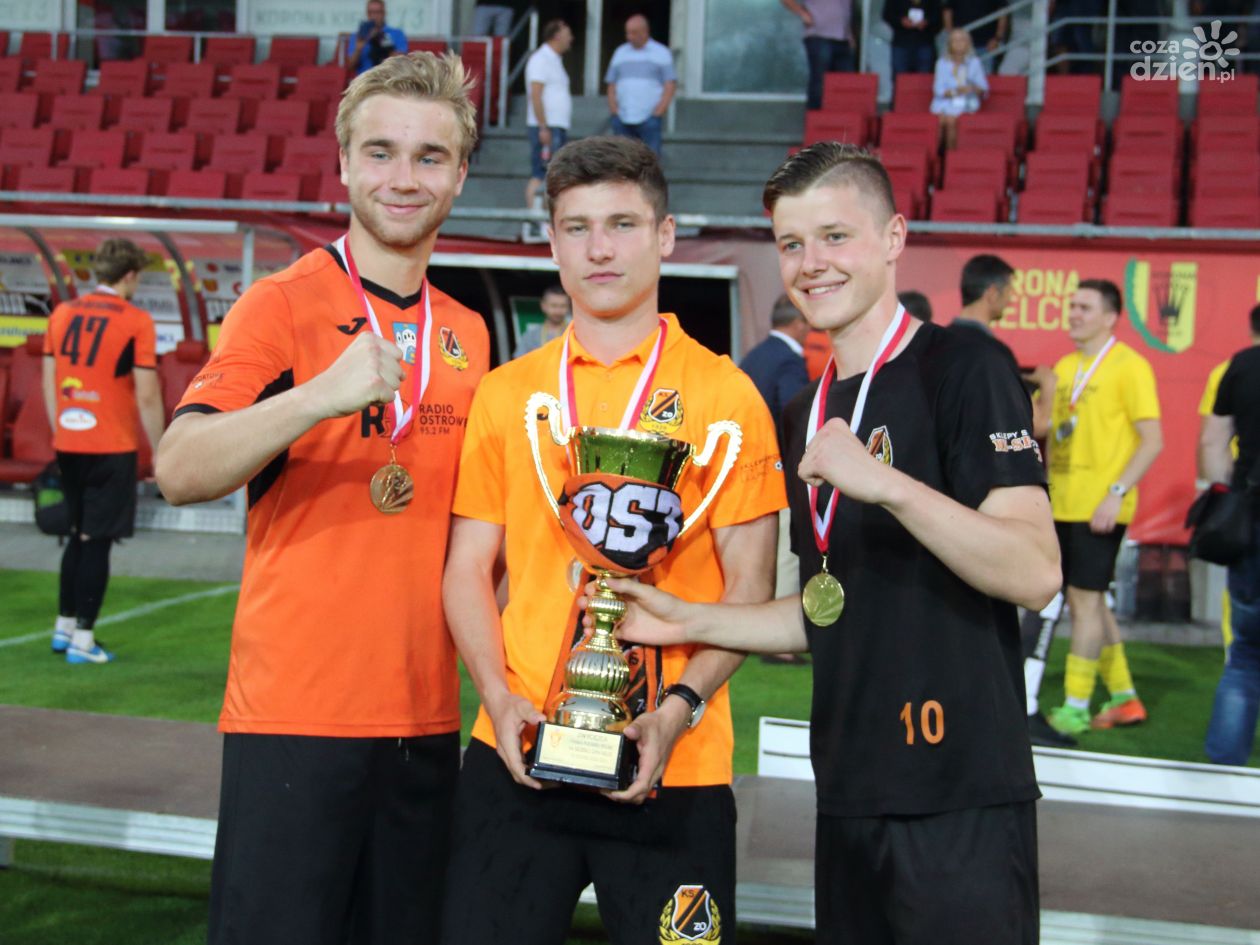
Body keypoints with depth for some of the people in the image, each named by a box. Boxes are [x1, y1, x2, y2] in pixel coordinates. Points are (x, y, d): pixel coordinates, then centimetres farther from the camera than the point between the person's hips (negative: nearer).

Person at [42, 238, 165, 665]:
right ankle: (82, 640, 2)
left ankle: (64, 627, 25)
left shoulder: (62, 314, 7)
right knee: (97, 541, 0)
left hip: (68, 444, 5)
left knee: (78, 536, 19)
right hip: (112, 448, -5)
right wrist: (159, 453, -2)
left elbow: (49, 383, 11)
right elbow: (147, 396, -10)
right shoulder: (136, 321, -8)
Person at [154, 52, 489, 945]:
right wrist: (322, 395, -33)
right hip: (294, 713, -5)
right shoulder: (284, 303, -6)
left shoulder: (467, 332, 11)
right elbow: (178, 471, -19)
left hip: (426, 719, 6)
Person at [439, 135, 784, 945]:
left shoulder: (723, 393, 0)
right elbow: (470, 568, 9)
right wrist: (501, 696, -6)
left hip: (672, 768, -2)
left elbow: (749, 583, -2)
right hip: (517, 755, 2)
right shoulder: (505, 393, 8)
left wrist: (678, 710, -14)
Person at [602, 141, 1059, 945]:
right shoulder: (807, 415, 15)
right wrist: (688, 621, 10)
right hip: (850, 795, 7)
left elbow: (1035, 573, -19)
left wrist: (886, 485, -27)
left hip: (961, 798, -7)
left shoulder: (962, 372, -8)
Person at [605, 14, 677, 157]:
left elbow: (670, 85, 0)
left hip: (649, 119, -3)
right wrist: (614, 110, 2)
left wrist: (658, 112, -9)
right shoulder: (620, 52, 16)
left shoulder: (662, 53, 5)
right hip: (622, 119, 3)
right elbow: (612, 85, 15)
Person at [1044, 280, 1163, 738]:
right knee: (1087, 600, 12)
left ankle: (1075, 707, 0)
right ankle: (1124, 699, 23)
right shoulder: (1064, 367, 14)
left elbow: (1153, 441, -12)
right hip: (1063, 505, 8)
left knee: (1085, 600, -6)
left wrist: (1117, 493, -19)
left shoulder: (1128, 366, -8)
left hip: (1099, 508, -8)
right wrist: (1044, 489, 14)